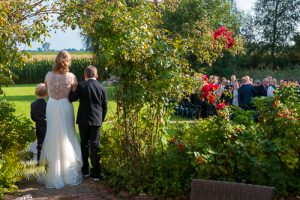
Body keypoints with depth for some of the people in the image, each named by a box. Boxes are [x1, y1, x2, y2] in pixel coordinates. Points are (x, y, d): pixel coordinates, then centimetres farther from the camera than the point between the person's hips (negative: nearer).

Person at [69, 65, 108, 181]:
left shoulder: (82, 86, -7)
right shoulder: (102, 88, 1)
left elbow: (71, 98, -5)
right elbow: (105, 107, 3)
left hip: (83, 120, -1)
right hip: (97, 121, 1)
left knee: (84, 144, 13)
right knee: (95, 145, 4)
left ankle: (85, 170, 20)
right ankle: (95, 173, 5)